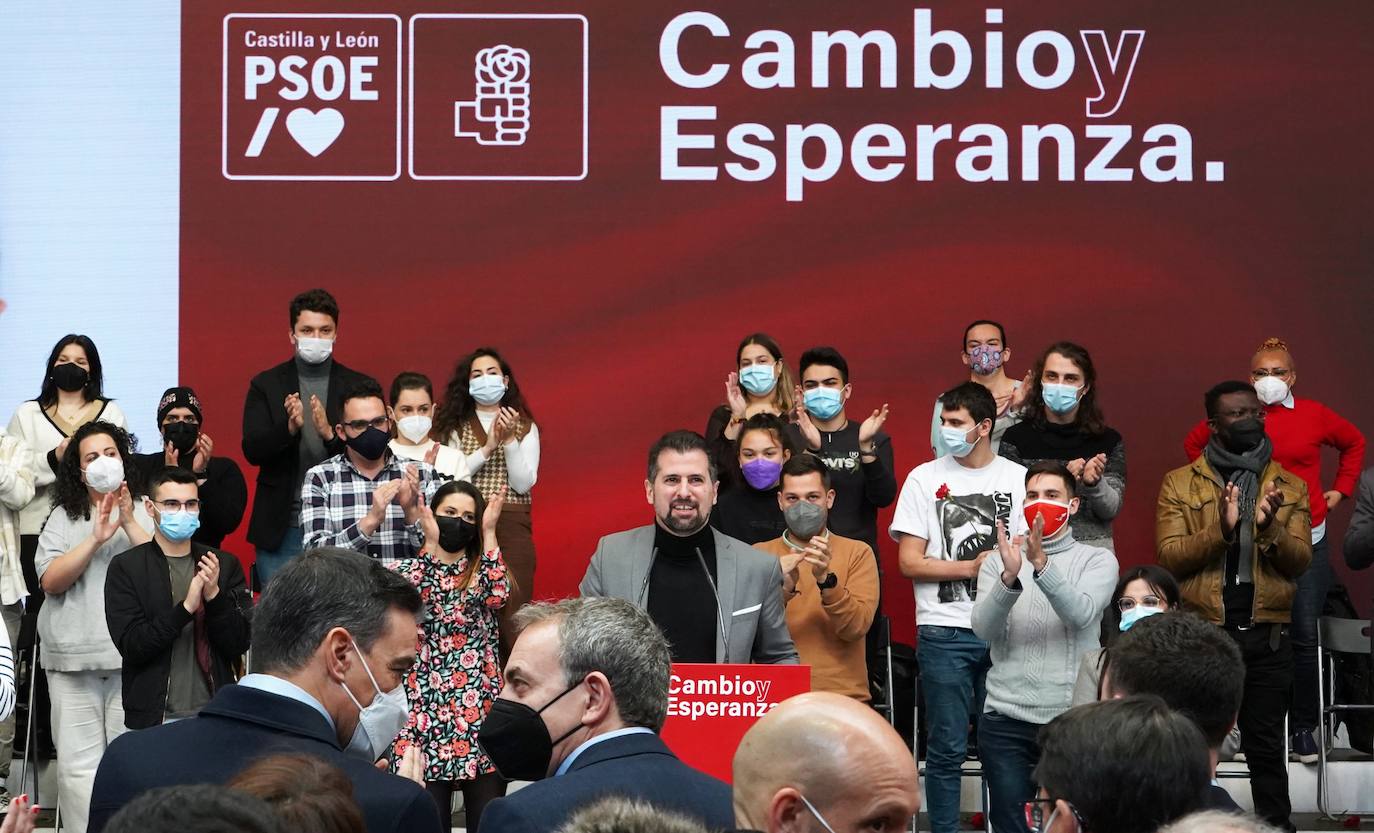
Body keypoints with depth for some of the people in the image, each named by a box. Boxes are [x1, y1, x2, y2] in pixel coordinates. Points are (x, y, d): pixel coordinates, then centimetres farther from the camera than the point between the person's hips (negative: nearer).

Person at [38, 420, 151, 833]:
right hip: (73, 657, 1)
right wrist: (95, 540, -11)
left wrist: (129, 523, -12)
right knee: (78, 763, -1)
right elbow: (50, 581, -2)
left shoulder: (145, 511, 8)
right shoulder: (63, 518, 10)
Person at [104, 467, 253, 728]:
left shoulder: (225, 565, 7)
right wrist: (186, 607, -20)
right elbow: (131, 646, -10)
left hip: (214, 715, 2)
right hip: (153, 719, -2)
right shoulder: (125, 567, -1)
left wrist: (214, 595, -13)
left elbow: (239, 645, 2)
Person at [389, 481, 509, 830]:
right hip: (428, 709, -1)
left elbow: (498, 596, -12)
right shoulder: (409, 569, 8)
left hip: (482, 708, 1)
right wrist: (431, 545, -14)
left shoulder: (483, 571, 12)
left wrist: (489, 533, -10)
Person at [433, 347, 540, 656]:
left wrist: (510, 440, -11)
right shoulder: (456, 428, 11)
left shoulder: (525, 427, 11)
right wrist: (487, 447, -11)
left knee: (512, 612, -7)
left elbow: (523, 483, 0)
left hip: (511, 526, 0)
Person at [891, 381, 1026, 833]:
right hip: (945, 631, -1)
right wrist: (974, 566, -9)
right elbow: (909, 562, -1)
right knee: (947, 747, -1)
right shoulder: (925, 478, 4)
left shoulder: (1019, 478, 8)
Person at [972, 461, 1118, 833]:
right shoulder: (998, 561, 8)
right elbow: (983, 629, -8)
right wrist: (1010, 576, -24)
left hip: (1073, 717, -1)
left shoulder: (1098, 560, 4)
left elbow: (1081, 614, -15)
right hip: (1005, 719, 1)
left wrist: (1042, 563, -29)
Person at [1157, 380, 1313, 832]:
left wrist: (1269, 526, -20)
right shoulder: (1180, 484, 3)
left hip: (1266, 637, 1)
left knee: (1266, 746, 6)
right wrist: (1220, 529, -22)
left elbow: (1300, 560, -1)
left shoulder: (1289, 486, 8)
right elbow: (1170, 556, -7)